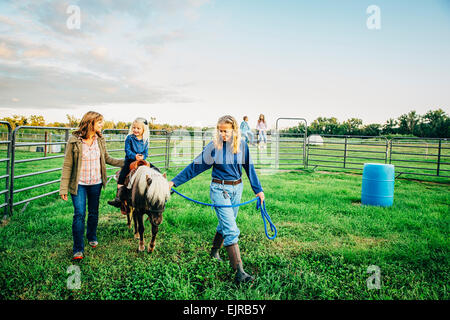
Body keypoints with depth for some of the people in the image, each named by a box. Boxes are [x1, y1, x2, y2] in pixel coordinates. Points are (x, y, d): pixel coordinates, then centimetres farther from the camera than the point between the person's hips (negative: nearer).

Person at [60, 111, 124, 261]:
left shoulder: (100, 140, 1)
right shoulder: (74, 141, -11)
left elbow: (107, 159, 14)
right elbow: (67, 165, -9)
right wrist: (64, 188, -10)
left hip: (96, 183, 4)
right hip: (79, 184, -4)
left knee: (93, 212, 16)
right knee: (79, 214, -7)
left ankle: (92, 237, 39)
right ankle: (78, 249, 2)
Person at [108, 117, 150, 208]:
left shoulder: (145, 140, 6)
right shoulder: (129, 138, -2)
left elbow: (146, 152, 5)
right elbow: (127, 150, -8)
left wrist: (143, 156, -18)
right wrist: (135, 156, -25)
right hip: (130, 161, -2)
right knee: (121, 176, -20)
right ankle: (118, 198, -17)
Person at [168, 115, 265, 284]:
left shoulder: (242, 145, -1)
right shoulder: (213, 146, -8)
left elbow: (249, 168, 9)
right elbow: (195, 166, -3)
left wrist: (258, 189, 10)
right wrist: (174, 181, -4)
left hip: (237, 188, 4)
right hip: (219, 189, -4)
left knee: (226, 224, 17)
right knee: (231, 229, -10)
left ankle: (214, 251, 43)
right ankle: (239, 272, -9)